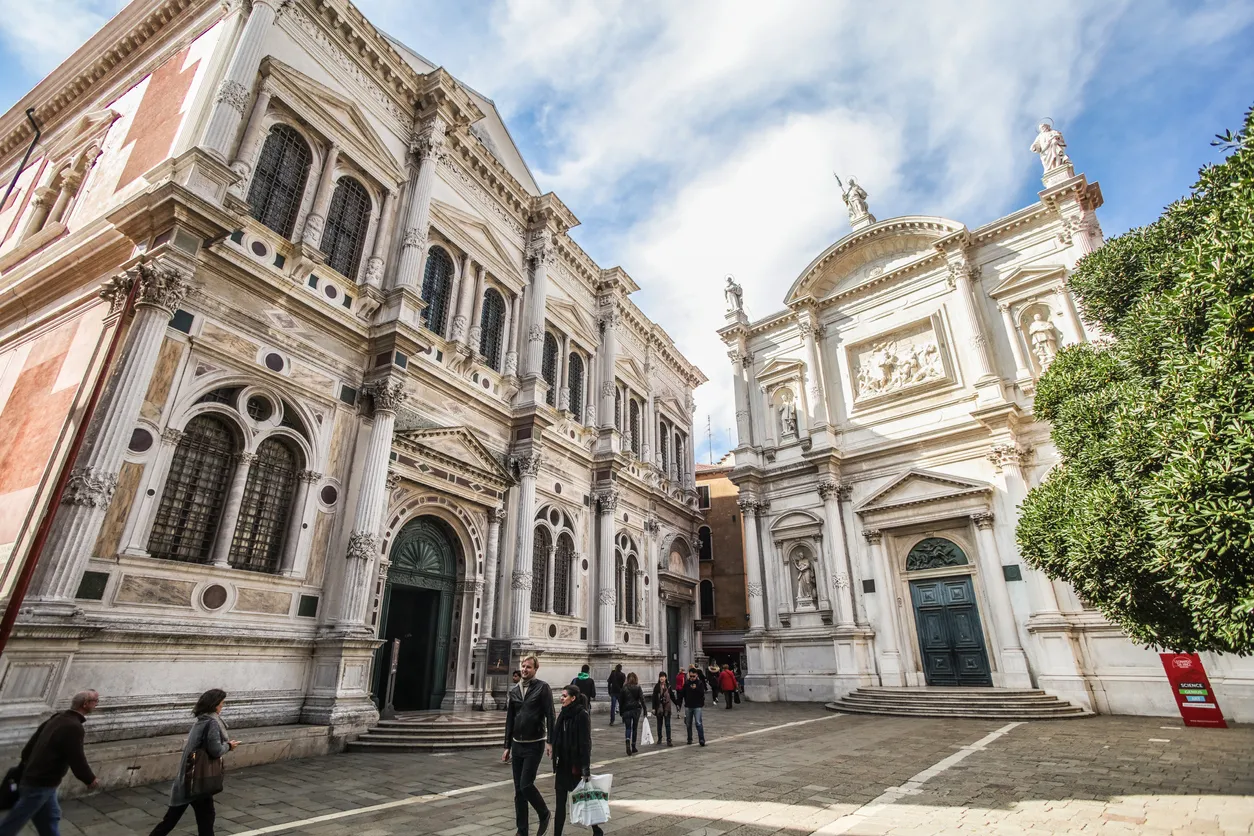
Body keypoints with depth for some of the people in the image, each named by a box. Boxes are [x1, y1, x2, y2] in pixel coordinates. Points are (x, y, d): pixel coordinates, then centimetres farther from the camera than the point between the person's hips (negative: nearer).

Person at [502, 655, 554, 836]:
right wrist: (507, 746, 12)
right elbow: (509, 720, 13)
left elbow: (550, 716, -12)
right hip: (517, 745, 5)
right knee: (518, 790, 8)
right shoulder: (514, 691, 8)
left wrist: (549, 741, -18)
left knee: (526, 785, -9)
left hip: (534, 745, -5)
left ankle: (544, 814, 17)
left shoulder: (542, 687, -8)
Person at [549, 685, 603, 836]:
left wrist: (586, 769, -20)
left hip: (576, 765, -6)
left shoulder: (582, 715, -15)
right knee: (560, 802, 7)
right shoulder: (563, 714, 6)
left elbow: (586, 743, -18)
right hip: (563, 764, 6)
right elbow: (557, 737, 13)